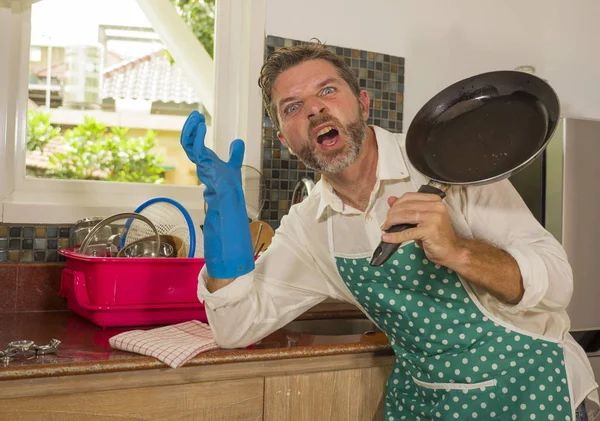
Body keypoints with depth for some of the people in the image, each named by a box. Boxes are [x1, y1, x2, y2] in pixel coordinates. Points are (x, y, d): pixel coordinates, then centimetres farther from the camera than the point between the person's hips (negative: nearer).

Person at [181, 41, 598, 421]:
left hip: (530, 384, -3)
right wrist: (224, 205, -14)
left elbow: (556, 282, -17)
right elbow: (238, 327, -5)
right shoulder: (308, 226, -2)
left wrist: (456, 251, -36)